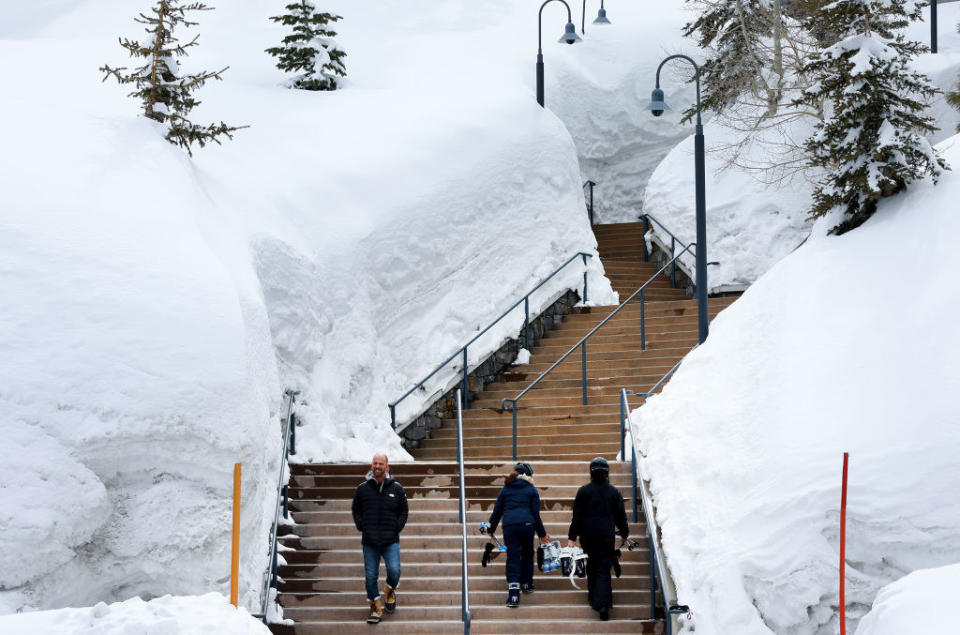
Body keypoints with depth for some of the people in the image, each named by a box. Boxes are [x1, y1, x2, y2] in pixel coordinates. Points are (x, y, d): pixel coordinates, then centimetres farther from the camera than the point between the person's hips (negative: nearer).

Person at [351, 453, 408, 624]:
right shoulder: (362, 489, 5)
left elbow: (403, 510, 13)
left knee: (394, 570, -14)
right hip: (369, 541, 1)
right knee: (370, 576, -1)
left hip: (391, 541, -1)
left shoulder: (396, 488, 4)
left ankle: (390, 591, 18)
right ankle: (376, 608, 13)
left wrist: (397, 527, 0)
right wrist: (361, 527, 3)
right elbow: (356, 510, 16)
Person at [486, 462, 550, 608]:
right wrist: (542, 534, 14)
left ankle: (513, 595, -11)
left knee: (512, 559, -1)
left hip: (509, 526, 1)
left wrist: (491, 529, 27)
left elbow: (497, 512, 16)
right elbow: (536, 514, 7)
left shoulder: (505, 489, 16)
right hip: (527, 524, -1)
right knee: (527, 554, 23)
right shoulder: (532, 490, 9)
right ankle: (527, 584, 29)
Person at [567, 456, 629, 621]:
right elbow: (621, 516, 7)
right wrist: (624, 533, 23)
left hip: (587, 535, 0)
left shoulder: (583, 491, -2)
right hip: (607, 536, 0)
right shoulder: (614, 492, 1)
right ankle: (603, 603, -16)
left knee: (592, 566, 19)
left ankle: (593, 597, 22)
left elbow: (577, 516, -2)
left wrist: (572, 537, 3)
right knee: (604, 569, -2)